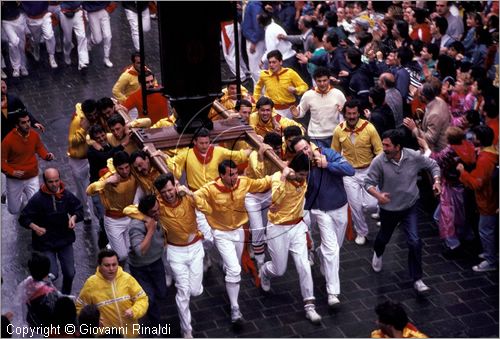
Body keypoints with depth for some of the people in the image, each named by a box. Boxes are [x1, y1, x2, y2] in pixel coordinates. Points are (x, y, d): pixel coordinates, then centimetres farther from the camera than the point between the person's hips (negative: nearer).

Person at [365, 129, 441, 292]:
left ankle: (417, 279, 6)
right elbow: (368, 183, -16)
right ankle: (378, 254, 61)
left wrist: (437, 181, -18)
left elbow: (433, 165, 0)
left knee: (414, 242, -9)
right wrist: (378, 195, -36)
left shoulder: (414, 157, -17)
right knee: (384, 237, 23)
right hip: (389, 208, 0)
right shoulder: (379, 161, -22)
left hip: (410, 207, 0)